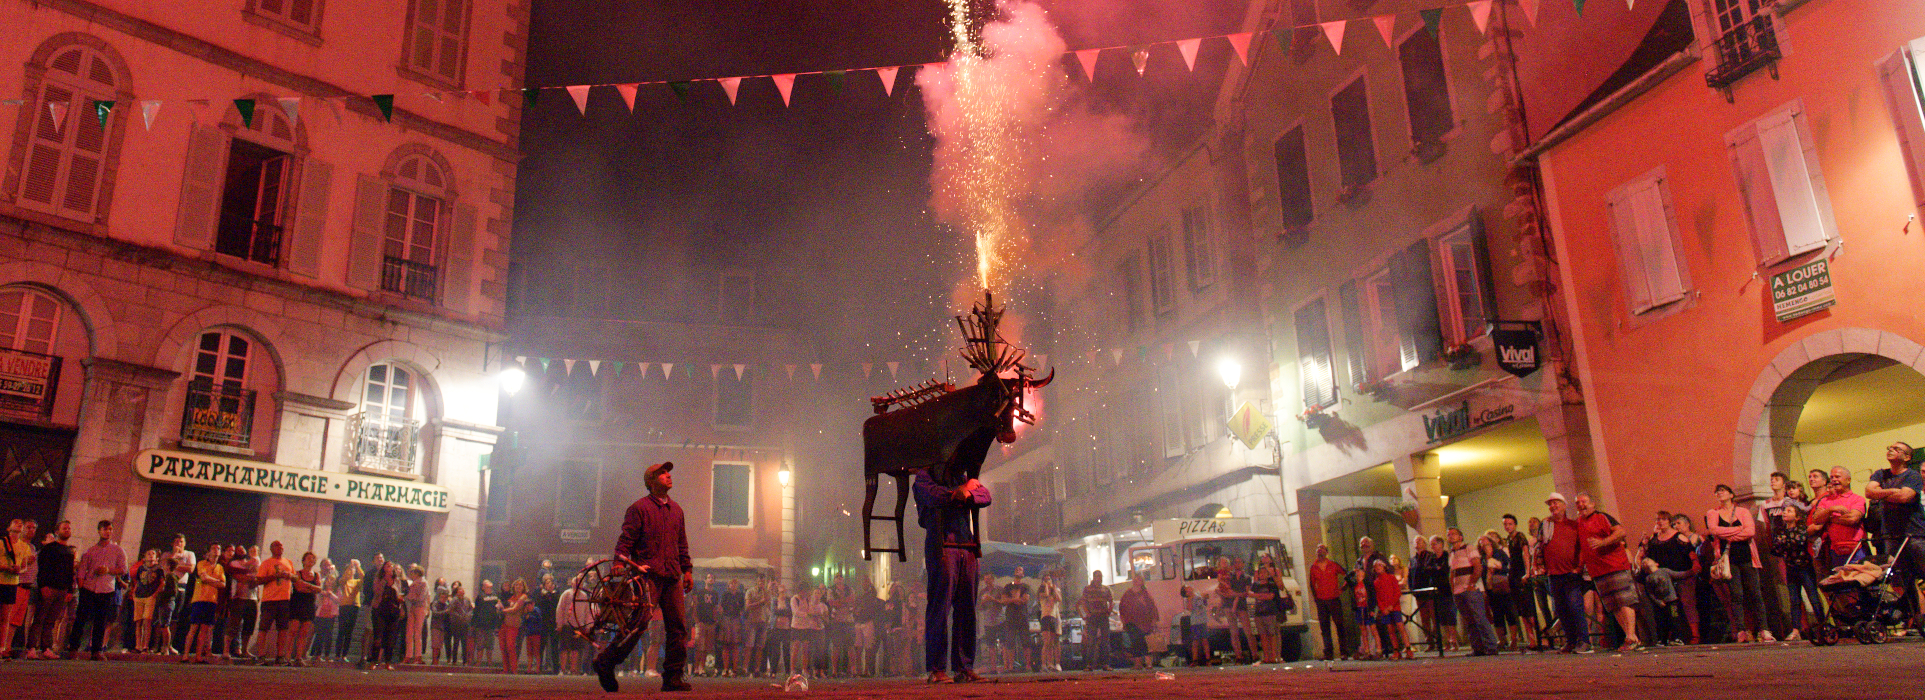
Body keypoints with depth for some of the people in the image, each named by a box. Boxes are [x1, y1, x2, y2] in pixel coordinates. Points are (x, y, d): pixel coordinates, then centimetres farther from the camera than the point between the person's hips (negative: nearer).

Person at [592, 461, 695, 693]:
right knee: (639, 622, -15)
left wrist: (687, 569, 19)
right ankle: (605, 662, 2)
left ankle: (672, 678, 7)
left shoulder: (676, 509, 20)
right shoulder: (639, 508, 0)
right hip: (648, 576, -6)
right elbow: (625, 541, -5)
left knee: (678, 627, 1)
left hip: (672, 577, 6)